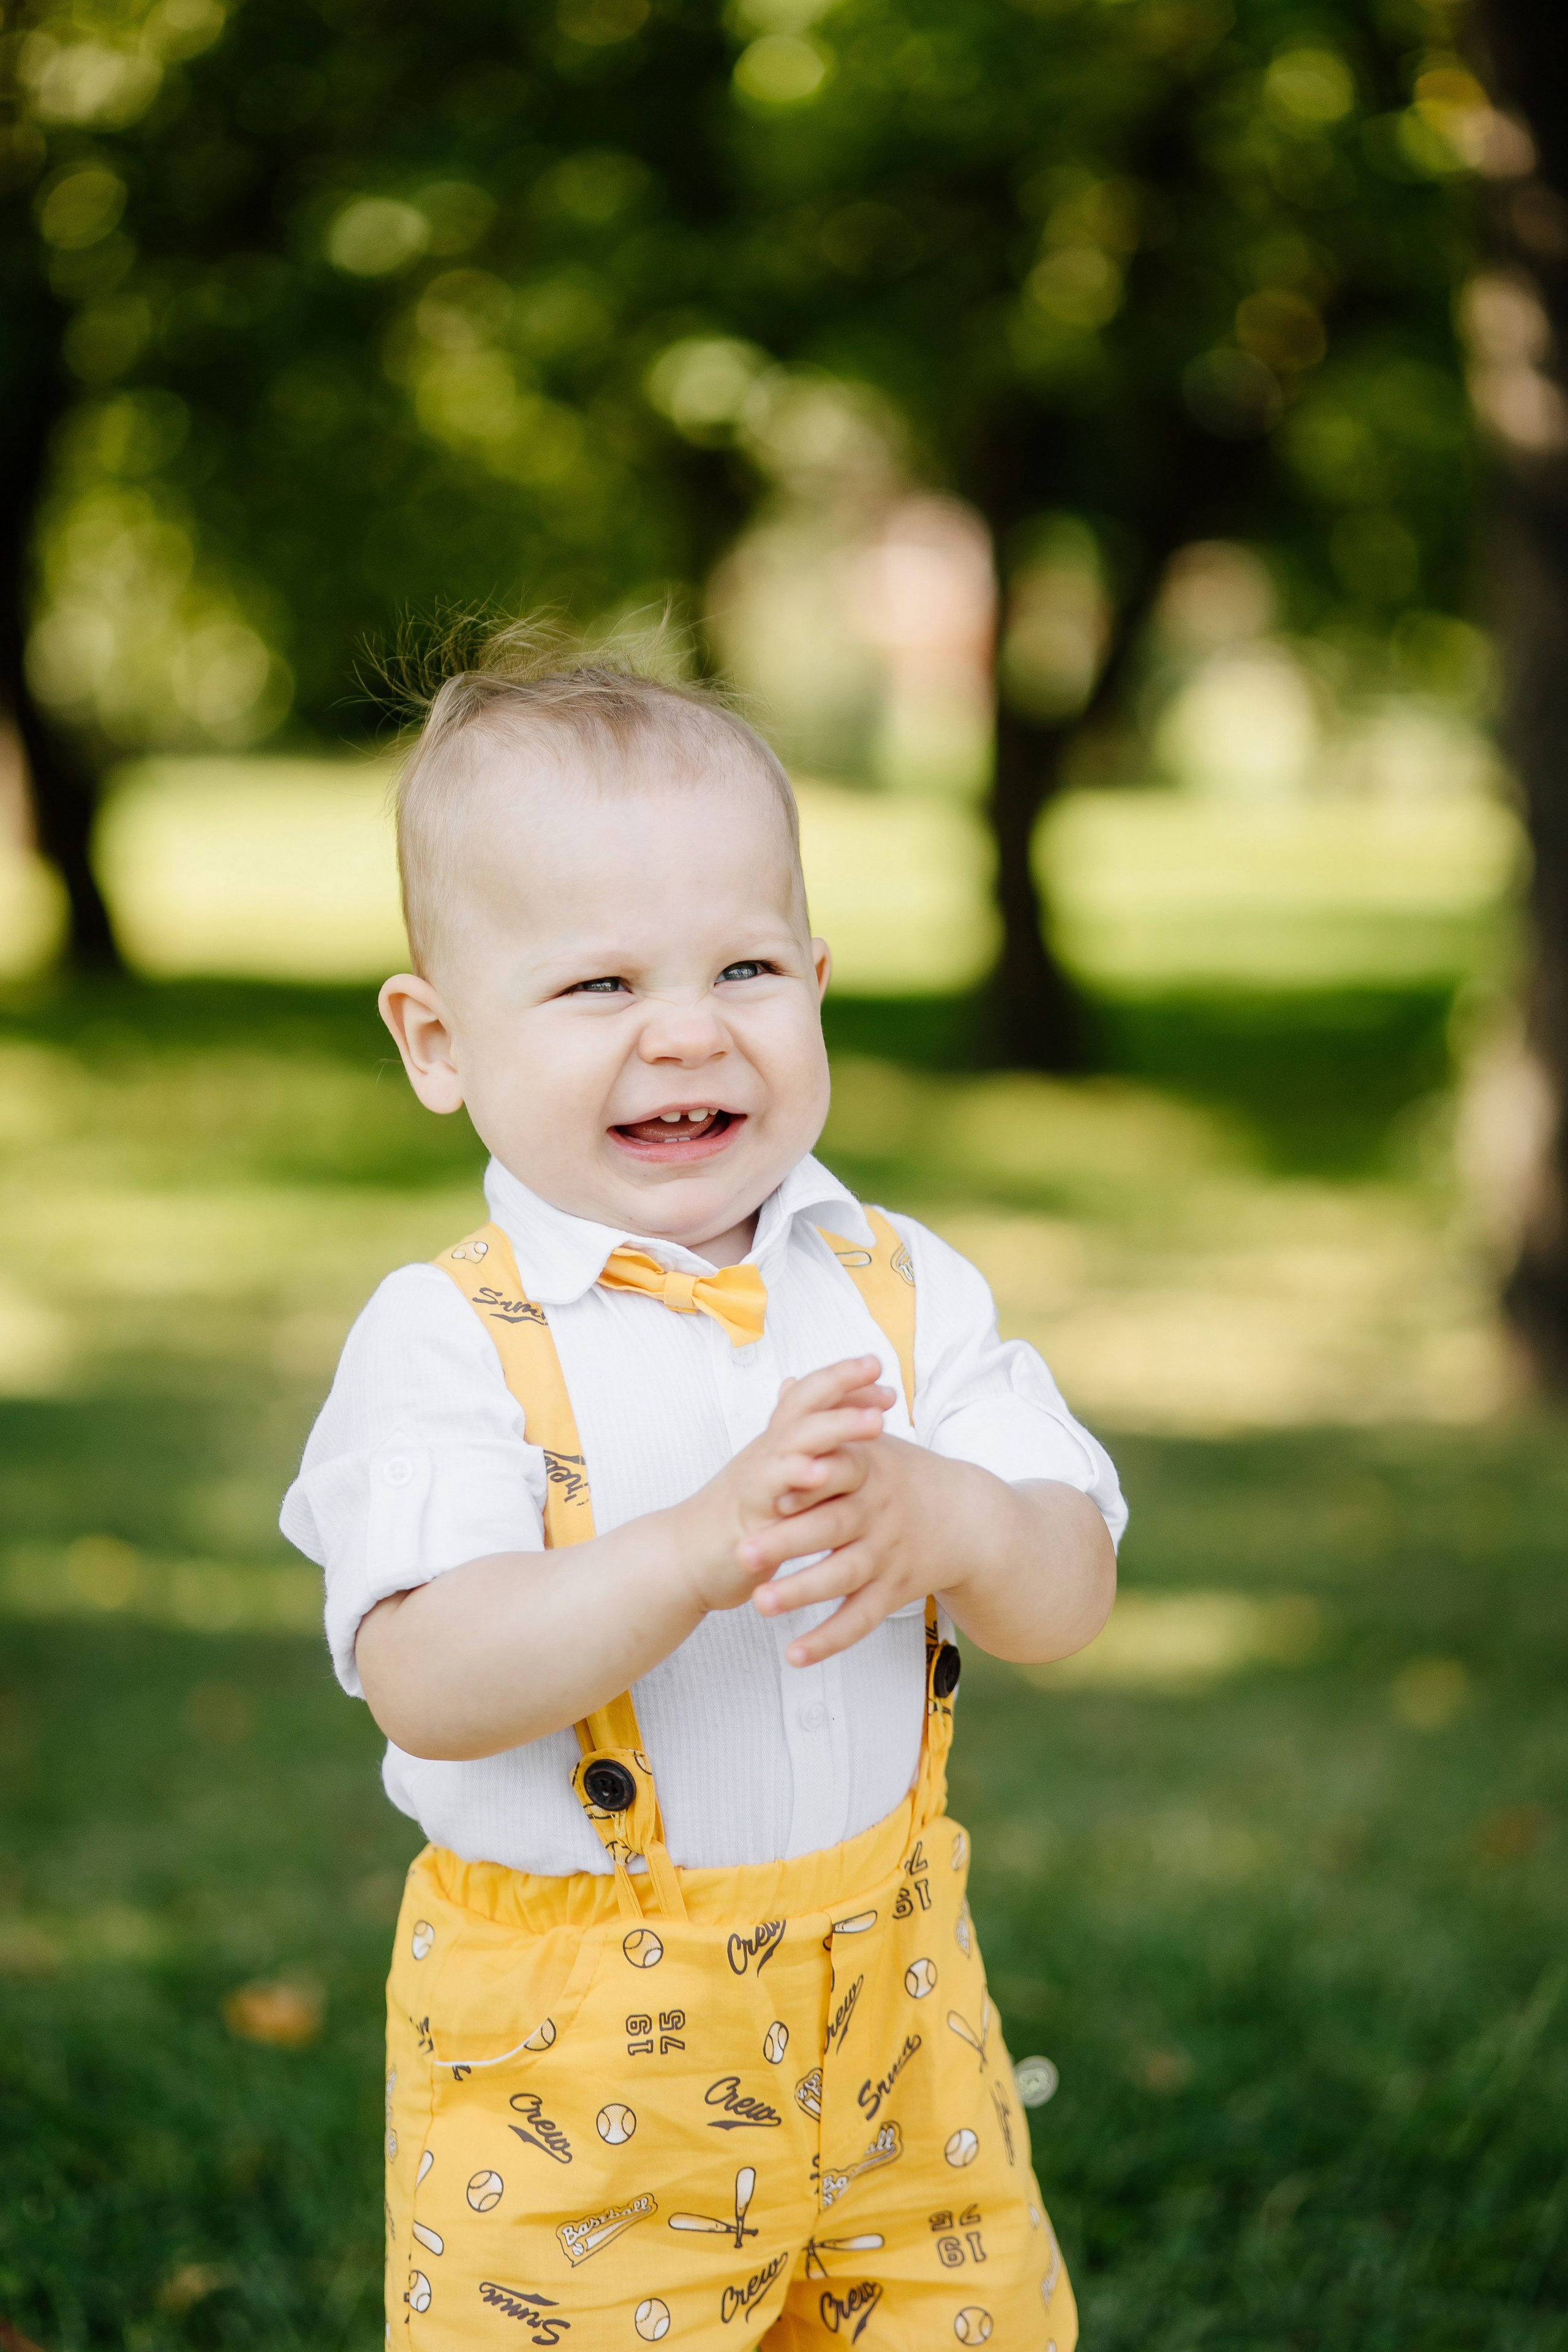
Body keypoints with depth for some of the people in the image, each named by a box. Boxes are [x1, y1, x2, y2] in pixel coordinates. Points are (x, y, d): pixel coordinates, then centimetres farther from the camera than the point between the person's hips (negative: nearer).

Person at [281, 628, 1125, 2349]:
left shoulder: (901, 1289, 0)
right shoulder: (447, 1342, -13)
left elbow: (1071, 1594, -4)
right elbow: (426, 1686, -25)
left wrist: (947, 1518, -27)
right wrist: (700, 1547, -37)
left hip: (890, 2008, 4)